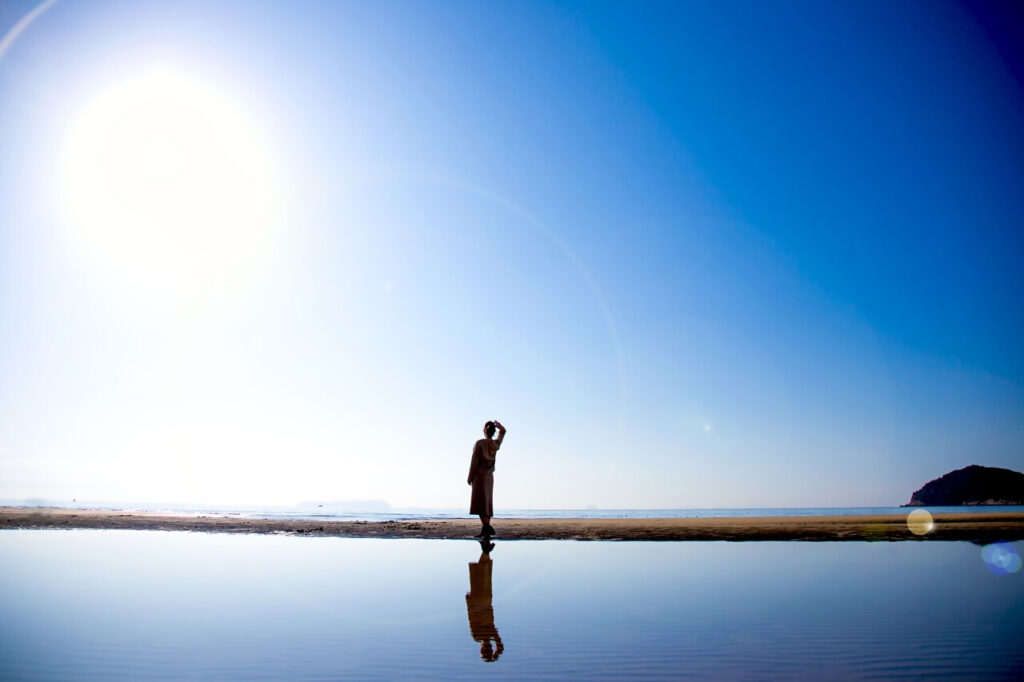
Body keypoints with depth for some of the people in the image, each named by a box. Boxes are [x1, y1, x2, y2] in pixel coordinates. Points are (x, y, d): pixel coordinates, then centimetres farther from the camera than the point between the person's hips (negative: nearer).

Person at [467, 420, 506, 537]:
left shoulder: (479, 443, -12)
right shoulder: (496, 444, 3)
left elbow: (474, 461, -12)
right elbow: (503, 432, 24)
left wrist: (470, 478, -6)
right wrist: (499, 426, 7)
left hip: (479, 476, -6)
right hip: (490, 477, 6)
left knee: (479, 502, -9)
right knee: (487, 502, 10)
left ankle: (486, 526, -24)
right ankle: (486, 529, 8)